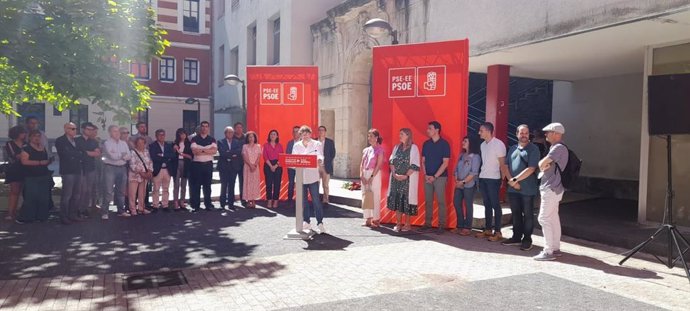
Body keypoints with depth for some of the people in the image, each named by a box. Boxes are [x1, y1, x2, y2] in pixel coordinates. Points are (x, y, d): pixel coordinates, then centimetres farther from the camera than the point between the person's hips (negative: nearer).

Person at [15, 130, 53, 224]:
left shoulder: (43, 148, 15)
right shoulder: (26, 148, -5)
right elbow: (24, 161, -18)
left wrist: (49, 161, 5)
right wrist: (40, 162, -22)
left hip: (44, 177, 6)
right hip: (31, 178, -6)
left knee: (43, 198, 5)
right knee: (31, 198, -11)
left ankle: (41, 216, 14)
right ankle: (23, 218, -1)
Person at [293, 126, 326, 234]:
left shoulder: (317, 144, 5)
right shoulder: (296, 146, 12)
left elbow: (320, 156, -7)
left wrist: (320, 160, -31)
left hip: (313, 176, -3)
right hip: (300, 176, 3)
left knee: (316, 200, -6)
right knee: (303, 200, 8)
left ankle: (320, 223, -1)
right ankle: (307, 222, 20)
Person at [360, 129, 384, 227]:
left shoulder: (379, 150, -3)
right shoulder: (366, 150, 14)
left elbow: (378, 165, -10)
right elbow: (362, 164, 11)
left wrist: (372, 177, -16)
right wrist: (361, 175, -3)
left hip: (375, 174, -6)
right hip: (365, 174, 6)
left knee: (375, 196, -4)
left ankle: (376, 219, 2)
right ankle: (368, 219, 14)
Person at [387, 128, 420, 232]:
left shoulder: (413, 148, -4)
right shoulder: (397, 147, 12)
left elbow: (415, 165, -10)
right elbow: (391, 161, 8)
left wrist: (406, 176, -16)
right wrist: (394, 173, -6)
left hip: (408, 179, -5)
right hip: (396, 178, 5)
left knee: (406, 199, -4)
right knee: (396, 199, 4)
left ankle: (407, 224, 6)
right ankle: (398, 223, 12)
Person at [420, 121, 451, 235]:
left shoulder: (444, 144, -5)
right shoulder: (426, 144, 9)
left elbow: (445, 163, -9)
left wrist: (435, 176, -13)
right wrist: (425, 174, -2)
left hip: (440, 177, -5)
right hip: (427, 177, 5)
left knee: (441, 201, -2)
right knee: (428, 201, 7)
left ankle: (441, 225, 4)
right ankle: (427, 223, 14)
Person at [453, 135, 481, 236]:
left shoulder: (475, 156, -8)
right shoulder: (462, 155, 13)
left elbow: (474, 172, -15)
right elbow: (457, 168, 13)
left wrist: (463, 182, -16)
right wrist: (456, 180, -2)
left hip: (469, 185, -7)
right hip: (459, 184, 7)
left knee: (468, 205, 0)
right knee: (456, 203, 5)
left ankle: (467, 228, 8)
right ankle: (460, 226, 16)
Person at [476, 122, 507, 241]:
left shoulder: (498, 144, -10)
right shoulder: (483, 145, 12)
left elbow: (502, 163, -9)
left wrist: (503, 179, -9)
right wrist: (480, 176, 10)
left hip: (493, 179, -7)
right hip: (482, 178, 7)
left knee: (495, 205, -2)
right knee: (487, 205, 12)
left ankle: (497, 232, 4)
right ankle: (487, 230, 18)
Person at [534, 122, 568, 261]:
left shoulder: (559, 147, -17)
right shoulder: (555, 147, 17)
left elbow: (541, 163, -23)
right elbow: (543, 164, 15)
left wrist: (542, 166, -2)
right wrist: (544, 166, -7)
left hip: (551, 189, -11)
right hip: (553, 188, 11)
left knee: (544, 219, -10)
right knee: (553, 218, 14)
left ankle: (548, 251, -8)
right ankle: (555, 248, 21)